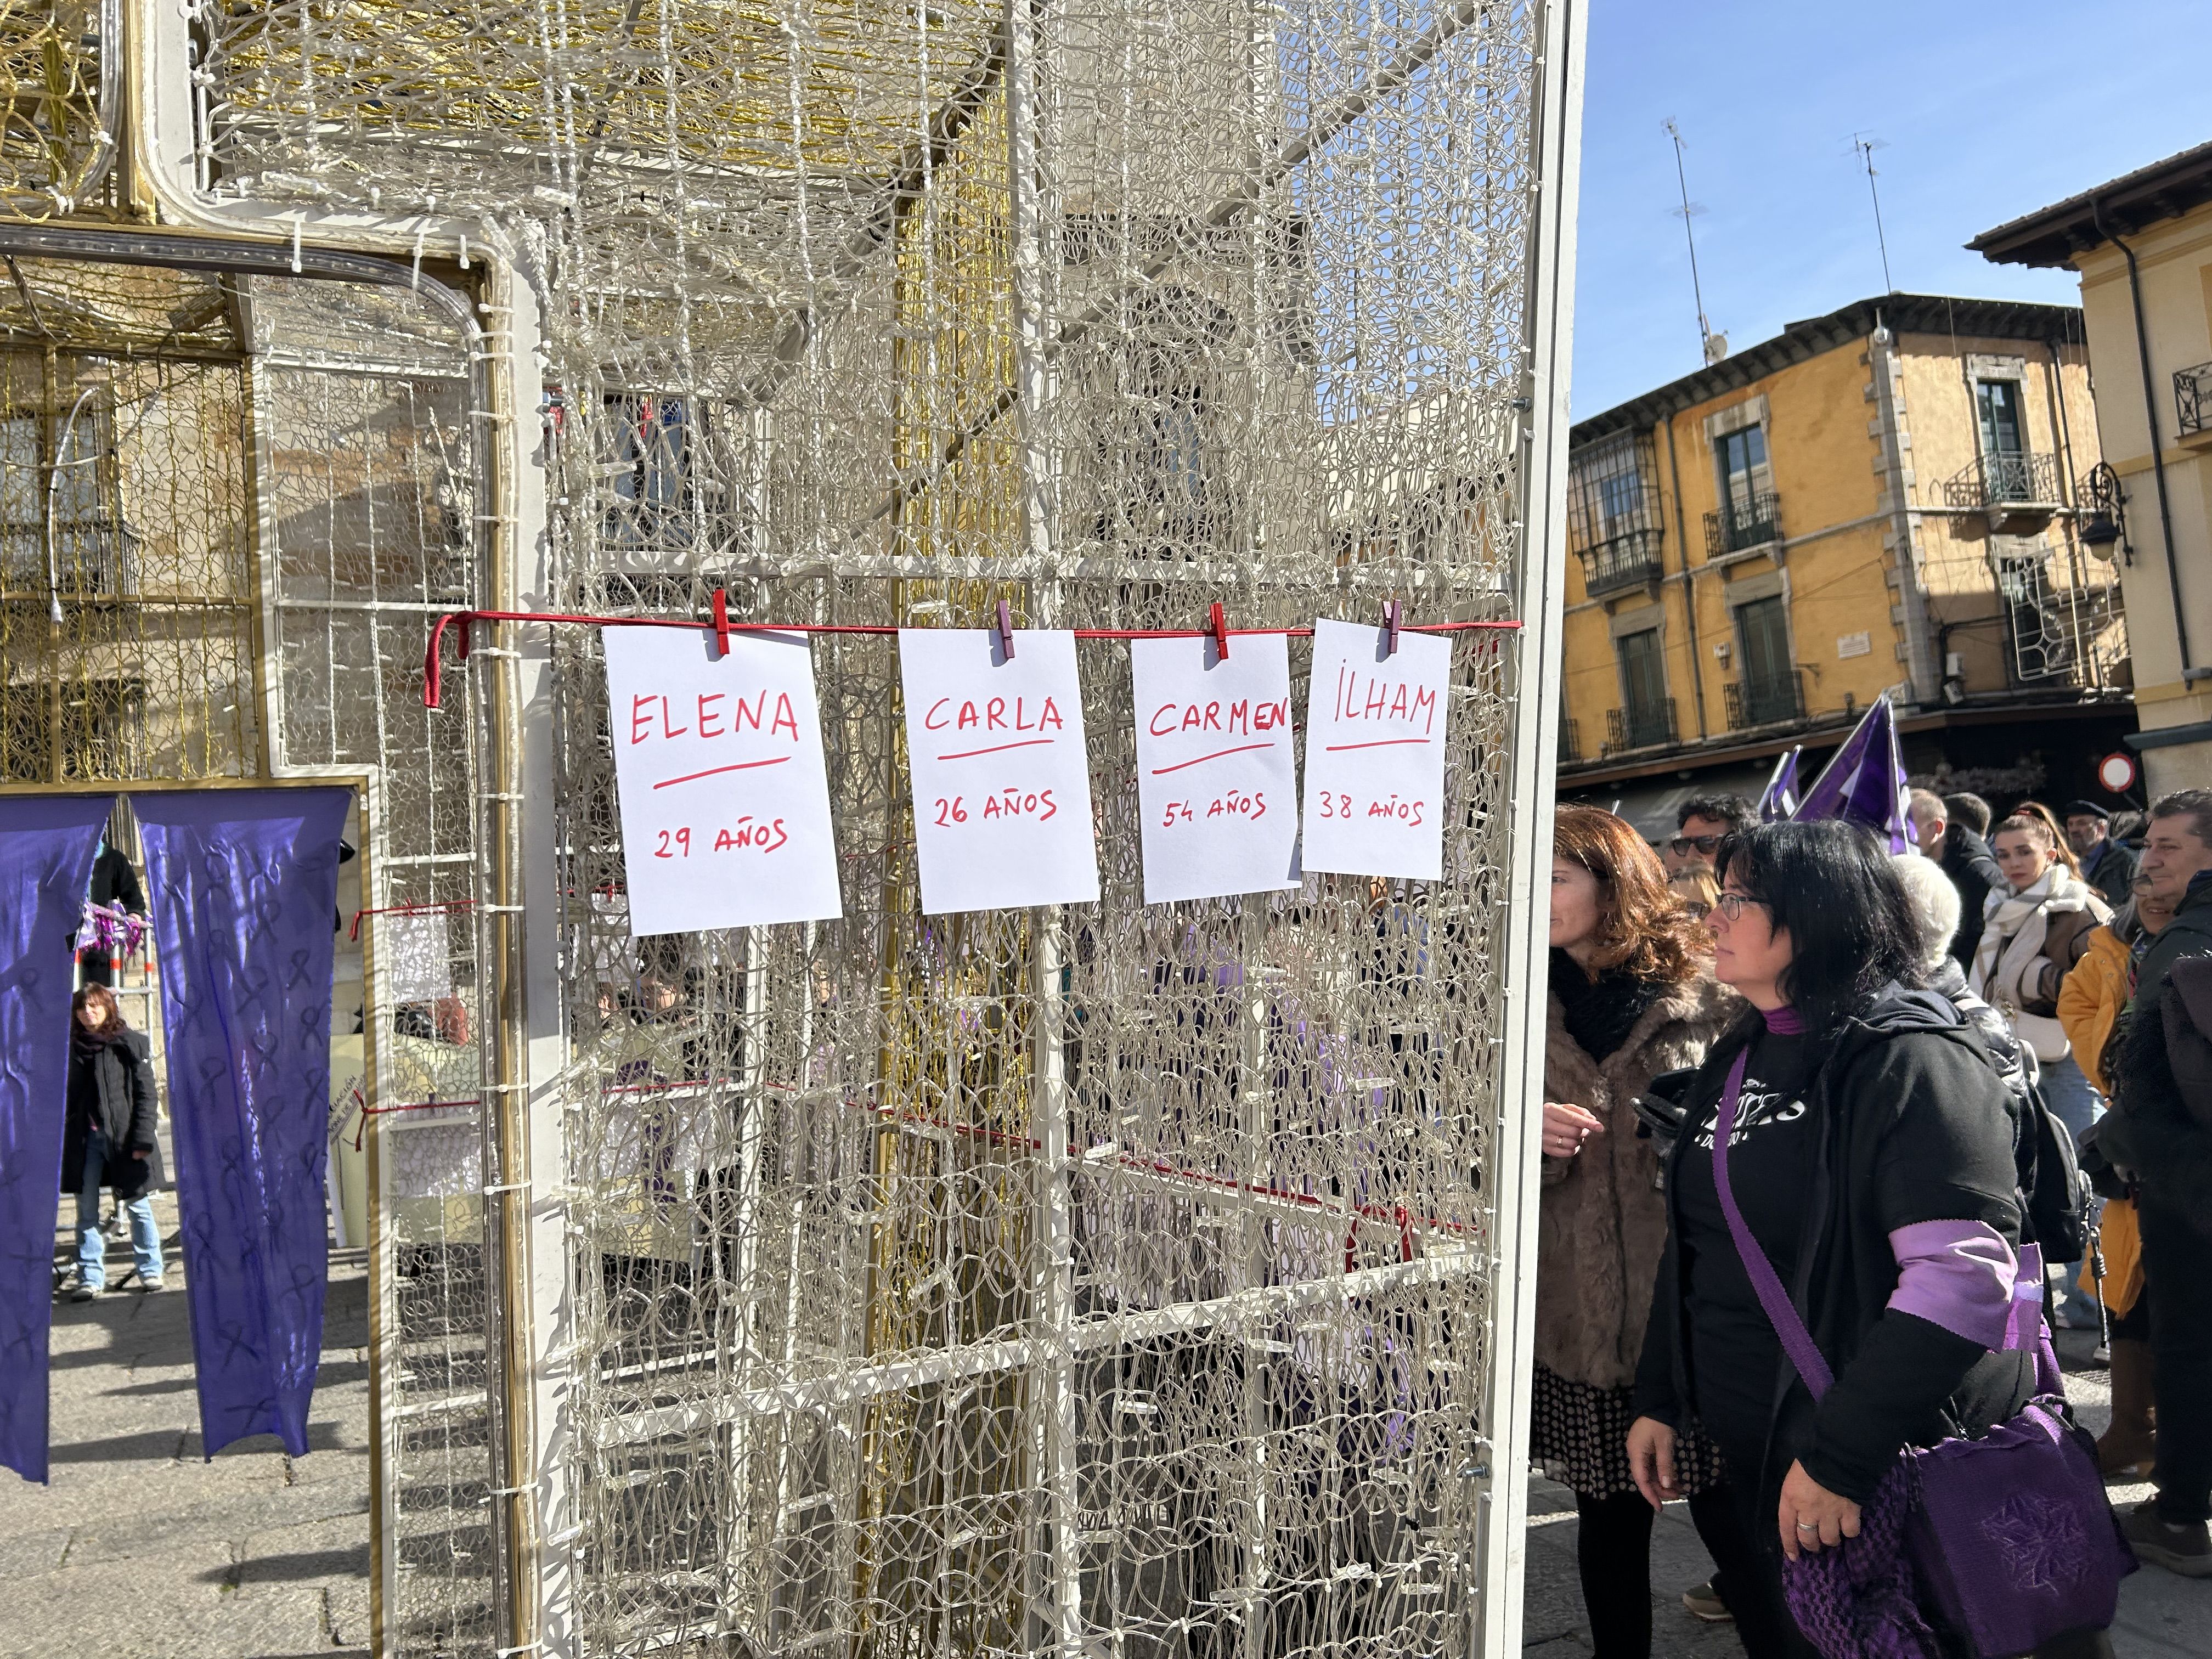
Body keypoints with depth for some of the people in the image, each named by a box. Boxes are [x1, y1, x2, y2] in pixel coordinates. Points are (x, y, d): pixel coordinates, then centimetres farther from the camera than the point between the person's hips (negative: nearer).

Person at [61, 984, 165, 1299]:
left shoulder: (130, 1043, -2)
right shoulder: (73, 1048, 10)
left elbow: (146, 1093, -5)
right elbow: (68, 1097, 13)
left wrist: (143, 1138, -12)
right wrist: (64, 1140, 7)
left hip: (123, 1136, -3)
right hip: (85, 1139, 4)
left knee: (137, 1206, 3)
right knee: (86, 1210, 4)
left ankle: (150, 1270, 13)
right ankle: (90, 1278, 10)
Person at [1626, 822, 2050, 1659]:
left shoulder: (1912, 1060, -18)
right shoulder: (1736, 1059, 9)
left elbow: (1965, 1276, -27)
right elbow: (1695, 1245, 15)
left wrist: (1838, 1459, -27)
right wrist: (1659, 1400, 12)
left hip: (1889, 1474, -7)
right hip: (1751, 1449, 8)